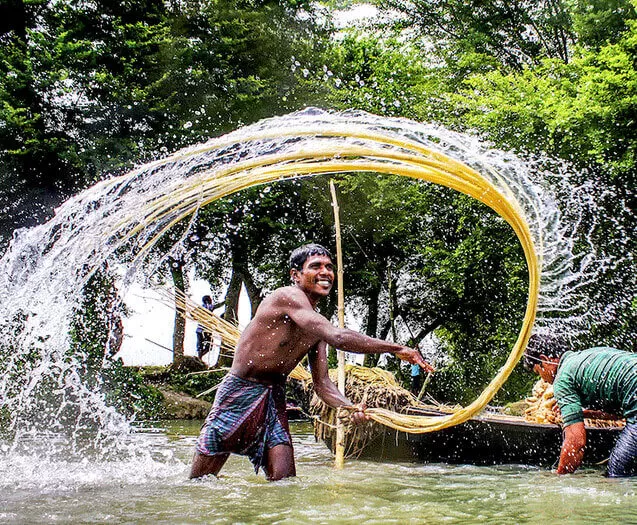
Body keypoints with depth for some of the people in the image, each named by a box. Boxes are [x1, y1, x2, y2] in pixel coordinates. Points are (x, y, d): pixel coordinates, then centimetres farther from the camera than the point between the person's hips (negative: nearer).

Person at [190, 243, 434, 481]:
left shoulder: (315, 327, 8)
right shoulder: (288, 296, -19)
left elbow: (321, 382, 7)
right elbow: (337, 338, -30)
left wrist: (351, 408, -13)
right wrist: (395, 348, -29)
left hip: (274, 400, 7)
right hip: (239, 393, -7)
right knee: (199, 483, 1)